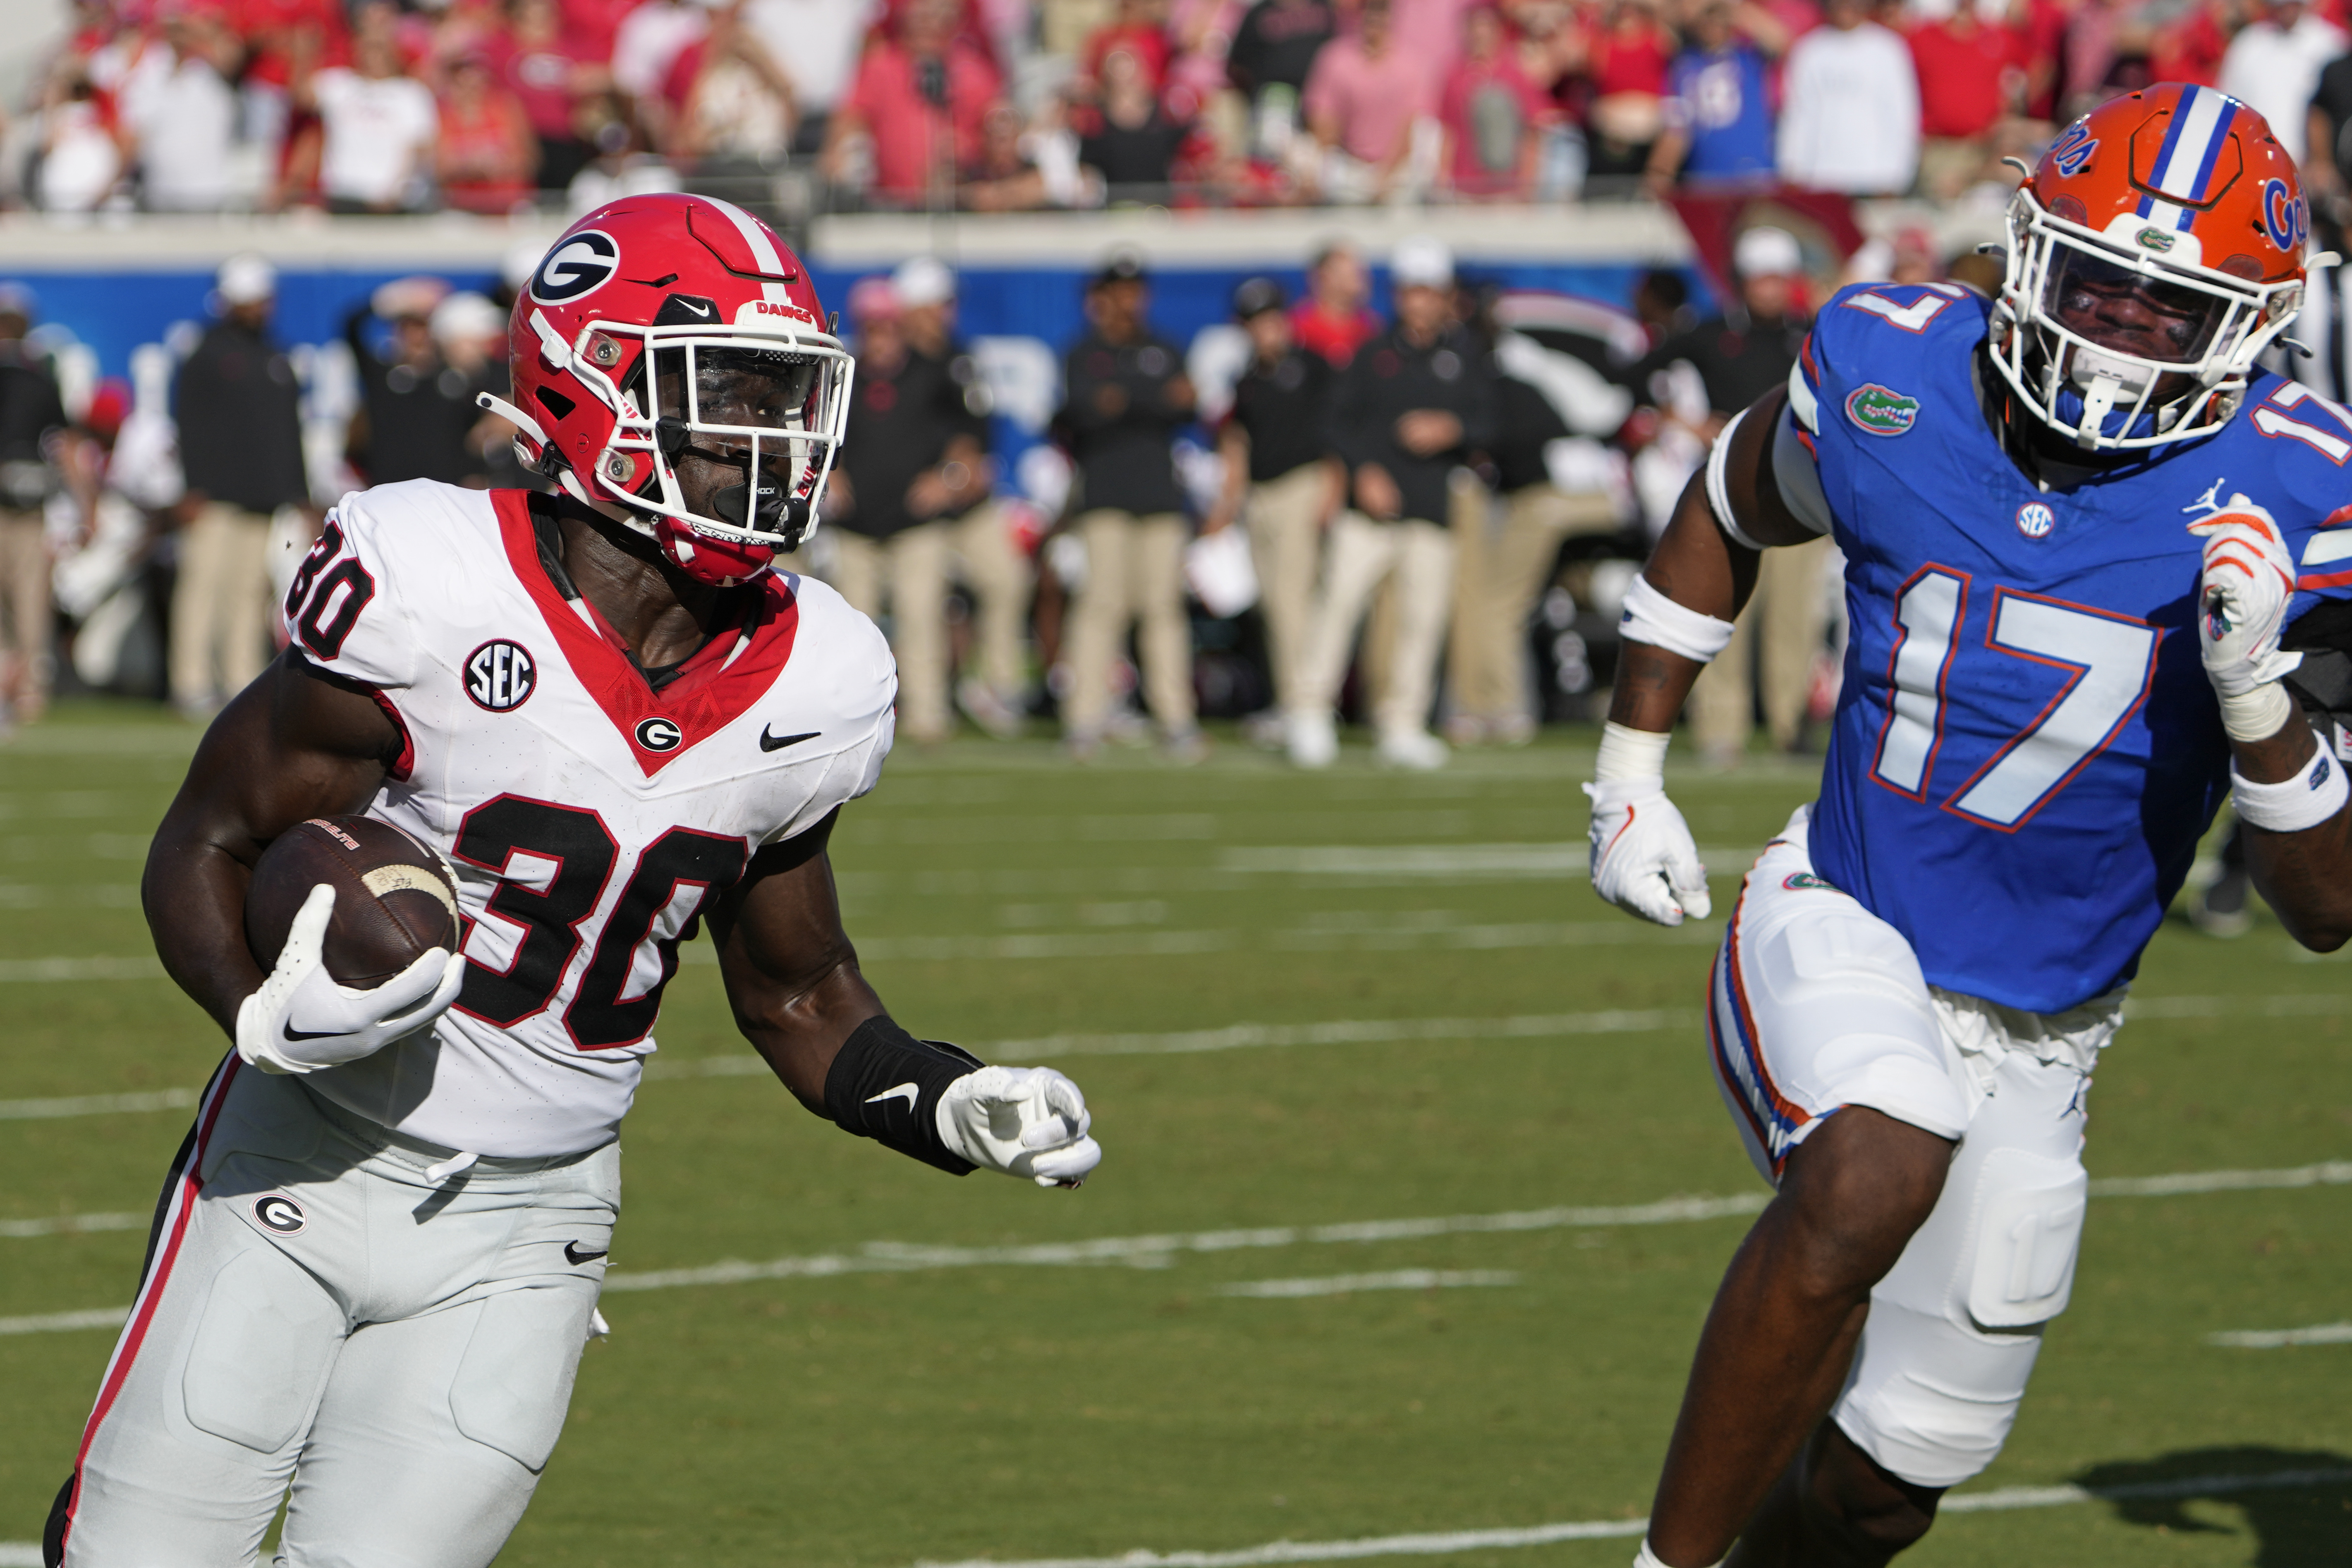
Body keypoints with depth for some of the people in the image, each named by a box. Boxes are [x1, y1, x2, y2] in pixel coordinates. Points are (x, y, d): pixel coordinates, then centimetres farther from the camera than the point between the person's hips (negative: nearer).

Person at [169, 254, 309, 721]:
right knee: (204, 581, -10)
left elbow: (290, 431, 22)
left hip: (264, 499, 6)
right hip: (218, 493, -6)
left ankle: (243, 683, 6)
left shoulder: (277, 361, 19)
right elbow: (189, 425, -5)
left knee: (251, 590, 4)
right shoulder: (207, 356, 0)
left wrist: (299, 494, 16)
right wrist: (195, 488, -13)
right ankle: (192, 682, -9)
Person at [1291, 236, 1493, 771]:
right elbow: (1340, 421, 8)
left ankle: (1404, 726, 8)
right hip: (1373, 501, -1)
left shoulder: (1467, 356, 9)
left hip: (1434, 507, 1)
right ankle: (1314, 712, -5)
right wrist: (1364, 468, -7)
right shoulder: (1376, 355, 10)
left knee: (1422, 616, -1)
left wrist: (1451, 430, -15)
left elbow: (1487, 422, 6)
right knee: (1339, 600, -12)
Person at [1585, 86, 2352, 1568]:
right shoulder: (1891, 373, -11)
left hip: (2034, 1051, 2)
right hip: (1837, 936, -2)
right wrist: (1631, 770, 14)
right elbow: (1729, 515, 16)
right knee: (1879, 1168, -36)